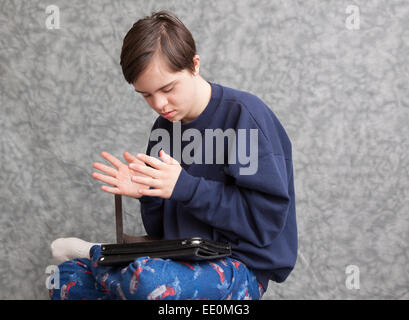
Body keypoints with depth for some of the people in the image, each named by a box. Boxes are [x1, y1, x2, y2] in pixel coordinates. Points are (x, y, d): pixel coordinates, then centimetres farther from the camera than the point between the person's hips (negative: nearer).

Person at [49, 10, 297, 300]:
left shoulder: (244, 115, -13)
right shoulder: (164, 128, 8)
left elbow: (267, 217, -17)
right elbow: (162, 230, 13)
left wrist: (184, 187, -21)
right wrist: (146, 193, -9)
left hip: (240, 264, -5)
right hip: (182, 260, 6)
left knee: (148, 279, -34)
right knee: (66, 279, -12)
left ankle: (95, 253, -4)